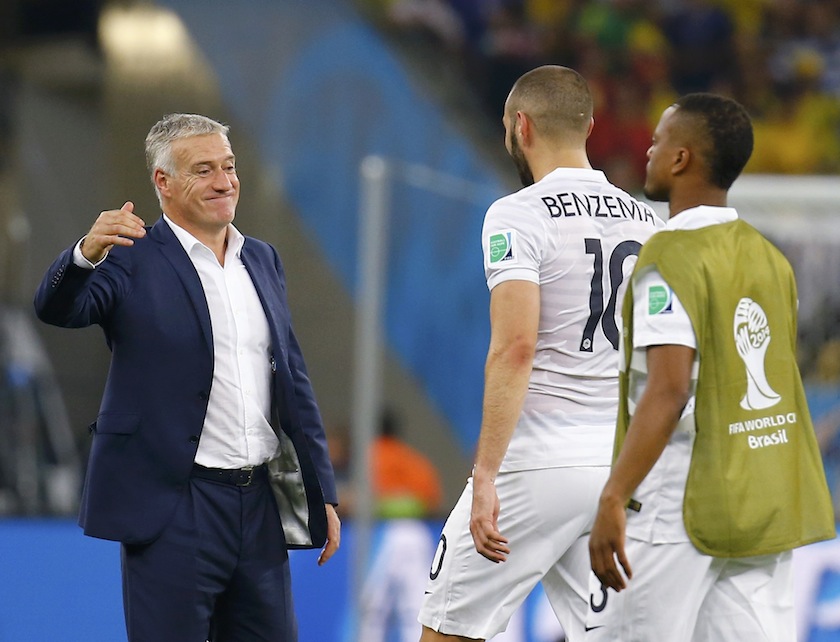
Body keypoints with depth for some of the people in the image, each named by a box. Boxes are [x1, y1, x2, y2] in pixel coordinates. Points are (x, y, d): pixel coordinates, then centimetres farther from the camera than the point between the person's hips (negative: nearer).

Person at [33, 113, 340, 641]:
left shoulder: (262, 260, 15)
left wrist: (322, 492, 16)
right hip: (174, 508, -6)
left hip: (262, 502, 6)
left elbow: (294, 380, 18)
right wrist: (87, 254, -43)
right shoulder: (132, 260, -3)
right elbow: (58, 309, -21)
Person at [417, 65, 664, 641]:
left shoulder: (519, 215, -9)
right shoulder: (646, 221, 11)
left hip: (537, 462, -6)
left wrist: (485, 476, -21)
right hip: (620, 467, 6)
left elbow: (516, 348, -19)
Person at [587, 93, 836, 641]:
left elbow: (669, 392, -22)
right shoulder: (770, 260, 13)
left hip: (679, 513, -7)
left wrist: (613, 501, -24)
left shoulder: (671, 256, -11)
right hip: (765, 509, 7)